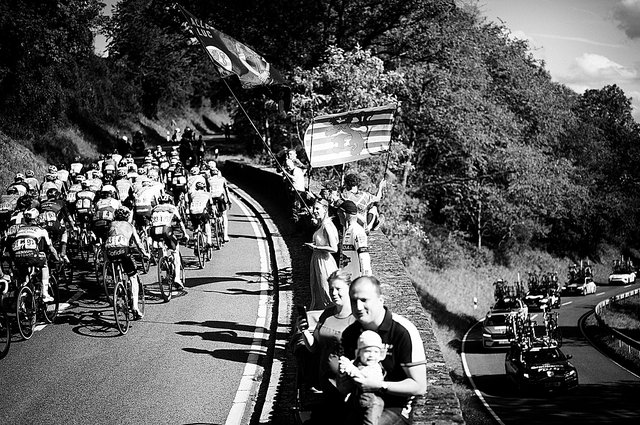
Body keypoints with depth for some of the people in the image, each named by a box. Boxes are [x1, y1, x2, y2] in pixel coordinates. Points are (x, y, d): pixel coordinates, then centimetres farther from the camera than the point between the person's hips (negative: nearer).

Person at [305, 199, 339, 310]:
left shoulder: (327, 226, -21)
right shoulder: (321, 224, 8)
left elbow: (334, 248, -25)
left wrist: (315, 247, -20)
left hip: (324, 262, -10)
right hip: (317, 260, 10)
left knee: (325, 291, 0)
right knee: (317, 291, 19)